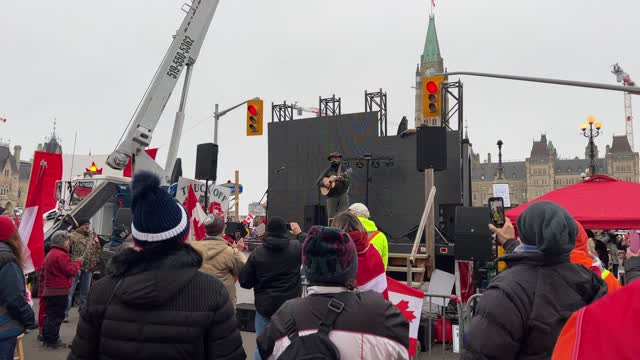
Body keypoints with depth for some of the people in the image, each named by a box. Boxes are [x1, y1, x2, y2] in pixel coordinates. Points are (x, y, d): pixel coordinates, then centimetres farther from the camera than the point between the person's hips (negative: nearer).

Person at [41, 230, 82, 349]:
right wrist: (78, 262, -4)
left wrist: (74, 265, 11)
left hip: (50, 290, 10)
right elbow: (70, 271, -19)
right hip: (60, 291, -10)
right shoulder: (61, 255, -18)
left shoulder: (50, 253, 15)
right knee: (57, 317, -3)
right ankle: (53, 341, 1)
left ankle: (47, 338, 24)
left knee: (50, 315, 16)